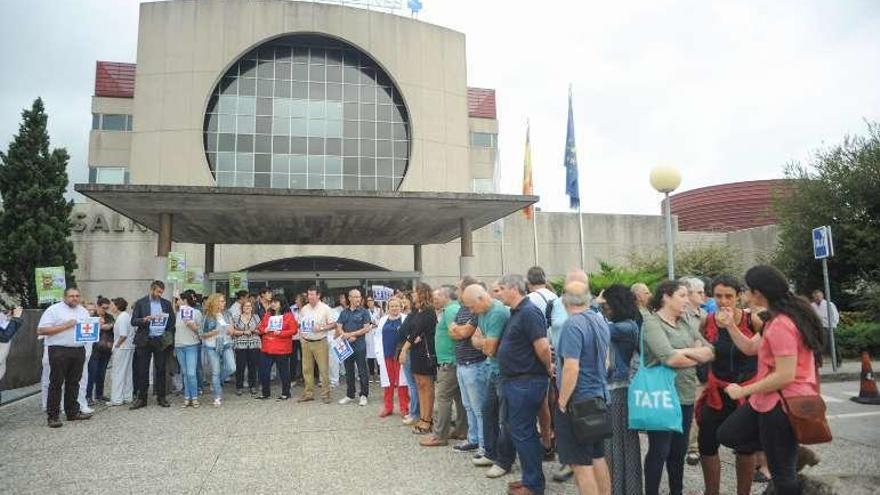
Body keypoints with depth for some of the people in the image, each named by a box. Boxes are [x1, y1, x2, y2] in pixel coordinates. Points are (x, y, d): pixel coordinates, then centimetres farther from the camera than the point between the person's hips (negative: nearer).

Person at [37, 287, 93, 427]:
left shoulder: (83, 311, 15)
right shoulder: (54, 310, -3)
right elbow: (41, 330, -10)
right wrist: (65, 326, -17)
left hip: (79, 350, 5)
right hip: (59, 351, -5)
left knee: (73, 383, 11)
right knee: (56, 383, -2)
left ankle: (73, 412, 18)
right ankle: (52, 416, 3)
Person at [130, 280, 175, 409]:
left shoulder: (166, 303, 8)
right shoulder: (140, 303, 2)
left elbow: (172, 320, 11)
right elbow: (133, 321, -3)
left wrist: (167, 334, -1)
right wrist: (145, 319, -20)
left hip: (160, 340, 2)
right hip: (144, 341, -1)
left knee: (161, 369, 4)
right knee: (142, 370, 3)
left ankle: (161, 397, 12)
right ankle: (141, 398, 11)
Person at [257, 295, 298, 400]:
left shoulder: (288, 315, -4)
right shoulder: (267, 315, 12)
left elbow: (294, 330, -9)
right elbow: (260, 328, 17)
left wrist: (280, 333, -19)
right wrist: (264, 330, -5)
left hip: (282, 349, -5)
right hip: (267, 348, 5)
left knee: (283, 371, 4)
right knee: (263, 371, 7)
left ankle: (285, 393, 16)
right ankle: (265, 393, 21)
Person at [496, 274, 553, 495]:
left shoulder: (529, 312, -19)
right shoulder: (516, 312, 13)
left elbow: (543, 346, -25)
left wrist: (548, 368, -10)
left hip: (526, 382, -10)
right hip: (515, 381, 10)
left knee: (522, 432, -1)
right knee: (521, 429, 17)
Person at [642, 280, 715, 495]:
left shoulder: (685, 322, 11)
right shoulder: (652, 323, -12)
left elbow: (710, 352, 6)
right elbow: (670, 358, -24)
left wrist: (687, 352, -13)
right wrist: (697, 356, -7)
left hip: (686, 395, 7)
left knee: (679, 450, 17)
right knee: (659, 450, 1)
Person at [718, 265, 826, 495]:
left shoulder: (781, 325, -24)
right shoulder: (779, 319, 8)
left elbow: (785, 376, -26)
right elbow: (751, 348, 15)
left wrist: (743, 391, -18)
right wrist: (730, 325, 1)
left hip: (783, 404, -10)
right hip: (769, 399, 10)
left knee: (781, 473, 5)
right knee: (727, 435, 13)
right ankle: (792, 453, 15)